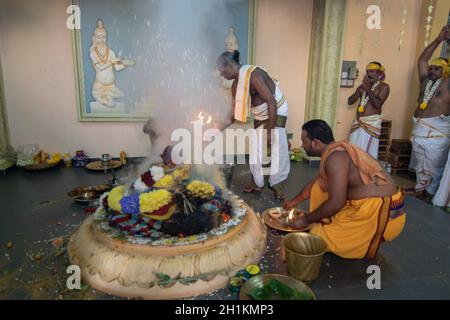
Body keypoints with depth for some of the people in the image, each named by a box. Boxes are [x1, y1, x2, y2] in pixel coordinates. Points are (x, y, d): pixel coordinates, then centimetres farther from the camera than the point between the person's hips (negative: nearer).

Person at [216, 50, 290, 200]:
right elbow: (236, 110, 5)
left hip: (276, 112, -7)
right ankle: (258, 182, 21)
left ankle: (276, 183, 9)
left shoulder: (253, 75, -28)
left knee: (278, 149, -8)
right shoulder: (235, 85, -3)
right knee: (256, 149, 6)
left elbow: (271, 102, -31)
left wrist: (270, 130, -31)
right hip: (260, 116, 8)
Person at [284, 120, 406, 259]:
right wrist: (295, 201, 34)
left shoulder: (335, 157, -20)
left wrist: (307, 219, -9)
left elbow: (336, 202, -22)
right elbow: (315, 183, 25)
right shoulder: (337, 151, 10)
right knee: (320, 187, 13)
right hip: (371, 202, 10)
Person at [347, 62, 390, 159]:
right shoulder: (363, 85, 14)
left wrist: (368, 89, -16)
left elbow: (378, 104, -18)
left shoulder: (384, 86, -2)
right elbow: (350, 101, 7)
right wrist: (361, 90, -8)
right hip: (358, 122, 5)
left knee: (367, 151, -6)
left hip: (372, 122, -5)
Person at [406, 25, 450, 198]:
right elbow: (422, 59, 14)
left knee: (434, 164, 1)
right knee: (420, 161, 15)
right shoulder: (426, 81, 13)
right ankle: (419, 188, 27)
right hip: (419, 127, 6)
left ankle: (430, 192, 12)